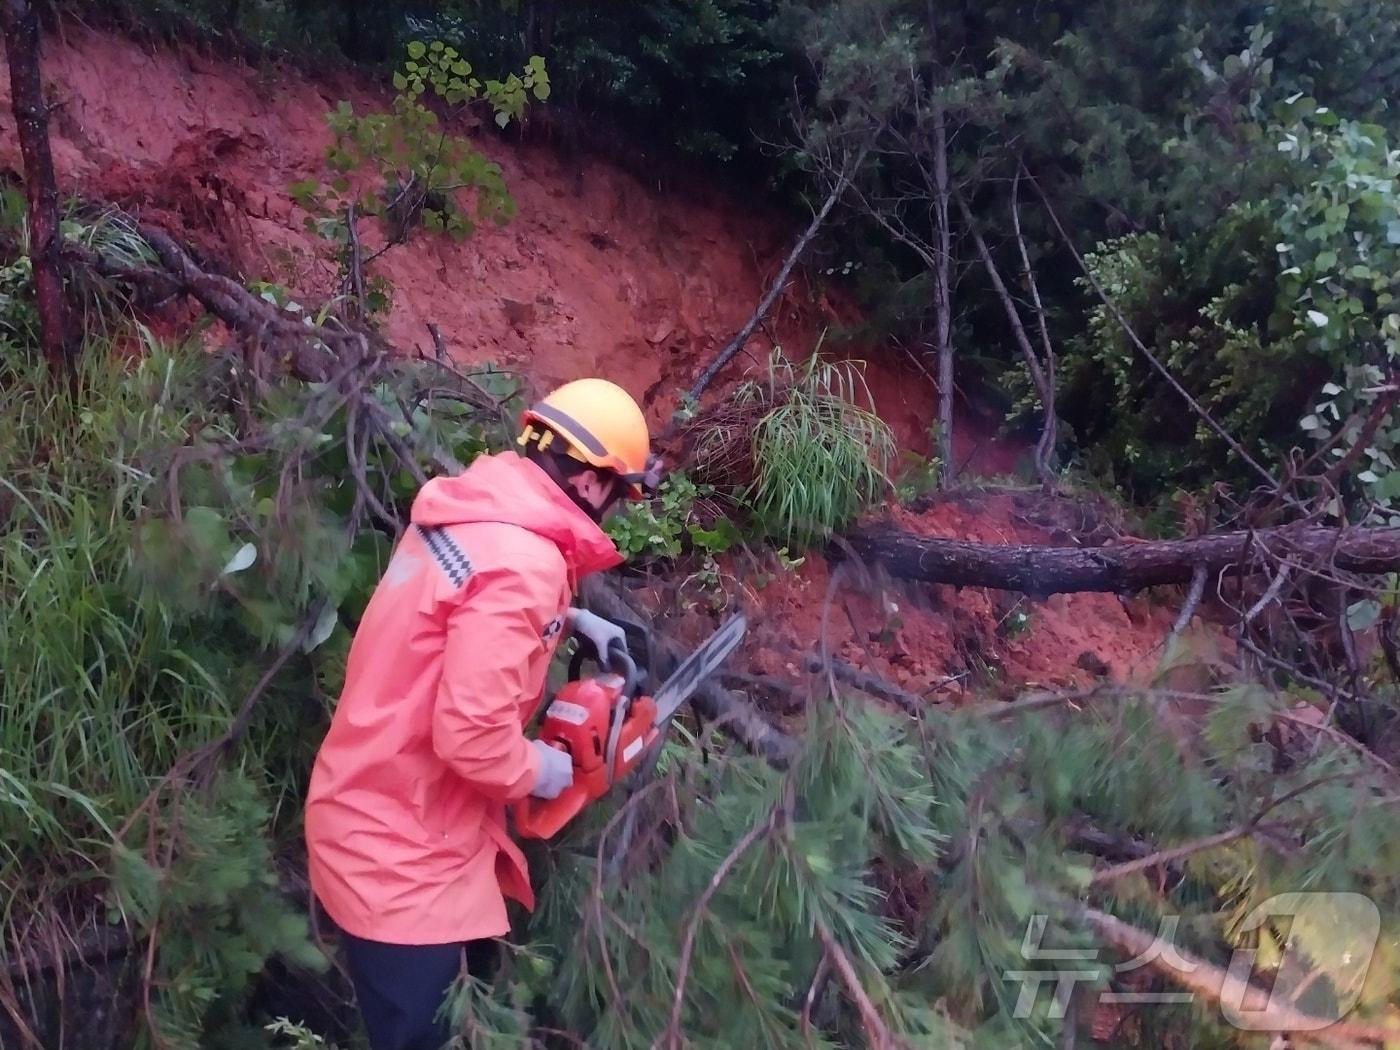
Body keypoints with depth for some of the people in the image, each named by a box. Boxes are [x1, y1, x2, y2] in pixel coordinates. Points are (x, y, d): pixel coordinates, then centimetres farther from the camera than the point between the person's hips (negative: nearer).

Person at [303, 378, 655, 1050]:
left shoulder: (480, 503, 2)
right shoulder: (523, 562, -27)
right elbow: (472, 733, -31)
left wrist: (574, 622, 14)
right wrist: (541, 772, -11)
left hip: (402, 812, 10)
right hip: (400, 844, -10)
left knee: (469, 988, 26)